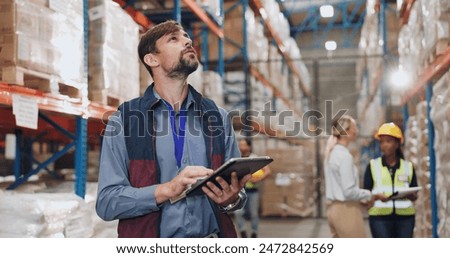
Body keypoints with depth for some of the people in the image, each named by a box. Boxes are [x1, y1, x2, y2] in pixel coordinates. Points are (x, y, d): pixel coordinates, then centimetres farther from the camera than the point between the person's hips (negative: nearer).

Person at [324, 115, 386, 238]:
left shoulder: (332, 153, 11)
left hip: (334, 208, 9)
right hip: (346, 210, -9)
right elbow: (349, 191, -19)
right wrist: (371, 195, -7)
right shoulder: (345, 156, -16)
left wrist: (364, 198, 11)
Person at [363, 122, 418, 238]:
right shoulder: (373, 166, 7)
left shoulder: (408, 166, 12)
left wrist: (410, 195, -12)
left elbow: (415, 196, 11)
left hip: (405, 216, 2)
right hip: (380, 217, -2)